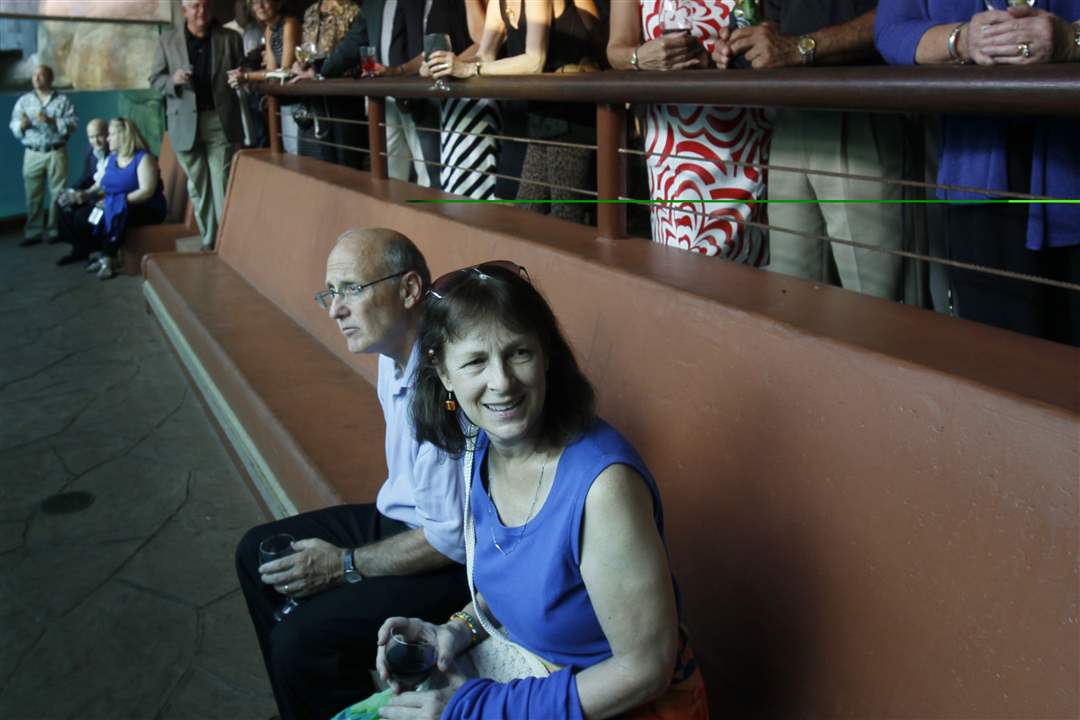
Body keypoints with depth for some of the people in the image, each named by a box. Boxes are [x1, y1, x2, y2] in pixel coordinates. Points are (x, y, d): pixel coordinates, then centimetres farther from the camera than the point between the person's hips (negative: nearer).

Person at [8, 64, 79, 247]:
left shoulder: (62, 100, 3)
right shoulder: (24, 100, 10)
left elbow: (74, 122, -7)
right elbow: (14, 126, 6)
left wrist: (52, 121, -18)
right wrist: (21, 125, -16)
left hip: (56, 153, -2)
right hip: (32, 154, 2)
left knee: (57, 193, 1)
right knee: (33, 195, 2)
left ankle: (55, 231, 10)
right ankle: (33, 233, 6)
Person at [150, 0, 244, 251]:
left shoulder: (230, 38, 7)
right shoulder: (167, 40, 7)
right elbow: (155, 80, 7)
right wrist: (173, 80, -14)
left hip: (221, 120, -1)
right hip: (186, 123, 2)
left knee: (223, 184, -7)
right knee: (198, 186, 8)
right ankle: (208, 241, 17)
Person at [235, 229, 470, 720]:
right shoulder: (396, 352, 1)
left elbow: (455, 536, -26)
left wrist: (346, 565, -17)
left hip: (455, 564, -10)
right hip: (401, 518, 10)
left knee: (302, 639, -22)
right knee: (258, 552, 14)